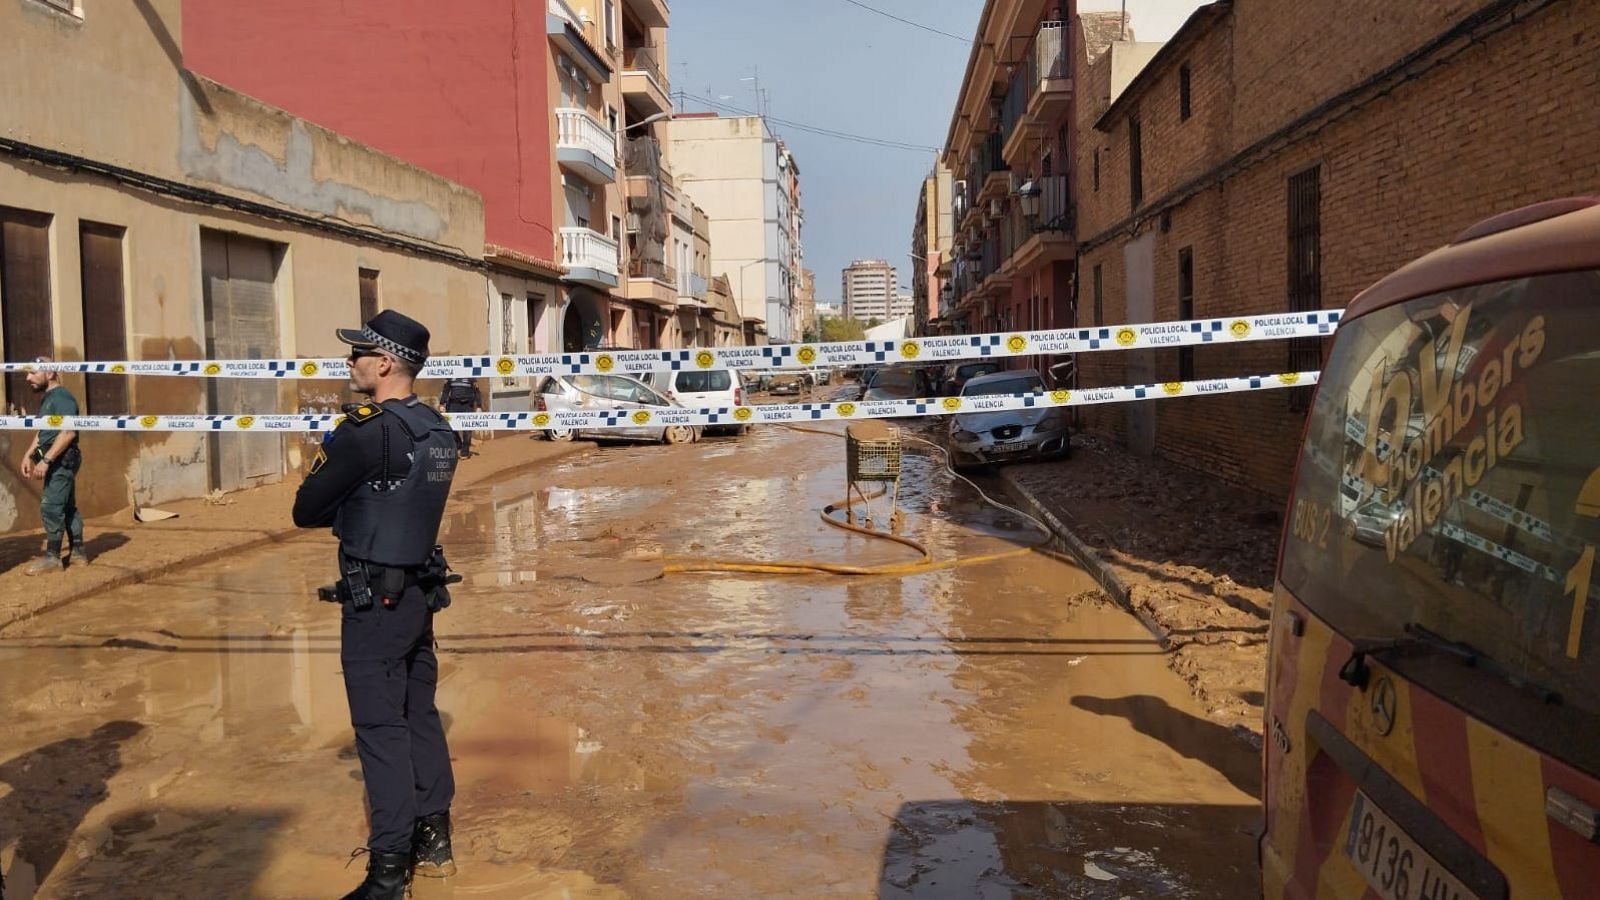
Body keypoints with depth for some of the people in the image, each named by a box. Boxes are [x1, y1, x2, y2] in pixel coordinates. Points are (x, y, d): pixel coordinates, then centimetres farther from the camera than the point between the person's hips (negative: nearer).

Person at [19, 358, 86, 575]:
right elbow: (43, 432, 23)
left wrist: (46, 460, -26)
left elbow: (68, 432, -24)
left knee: (50, 507, -10)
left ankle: (52, 557, -5)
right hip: (57, 461, 10)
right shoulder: (47, 399, 16)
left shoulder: (62, 397, -16)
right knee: (67, 506, 13)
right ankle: (78, 552, 19)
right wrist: (28, 455, 12)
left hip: (62, 460, -10)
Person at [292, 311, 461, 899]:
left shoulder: (366, 430, -19)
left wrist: (340, 508, 5)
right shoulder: (438, 430, 5)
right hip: (420, 590, 8)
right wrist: (354, 507, 4)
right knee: (419, 714, 17)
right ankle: (433, 843, 30)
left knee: (380, 727, -1)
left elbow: (305, 511, -12)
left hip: (375, 598, -8)